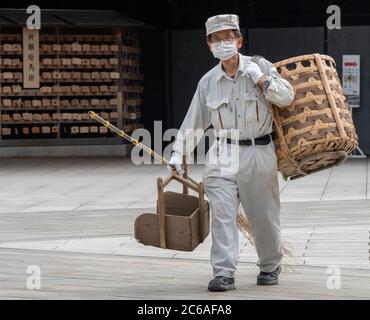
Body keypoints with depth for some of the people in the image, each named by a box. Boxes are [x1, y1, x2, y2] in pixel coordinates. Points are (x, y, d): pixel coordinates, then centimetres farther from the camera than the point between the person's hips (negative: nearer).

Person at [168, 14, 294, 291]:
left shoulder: (259, 66, 1)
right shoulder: (208, 81, 7)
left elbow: (287, 97, -6)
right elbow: (194, 121, 12)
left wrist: (260, 78, -13)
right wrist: (178, 153, 10)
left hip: (260, 153, -1)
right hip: (223, 155, 2)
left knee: (264, 216, 7)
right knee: (222, 214, -11)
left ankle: (270, 266, 27)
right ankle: (224, 273, -12)